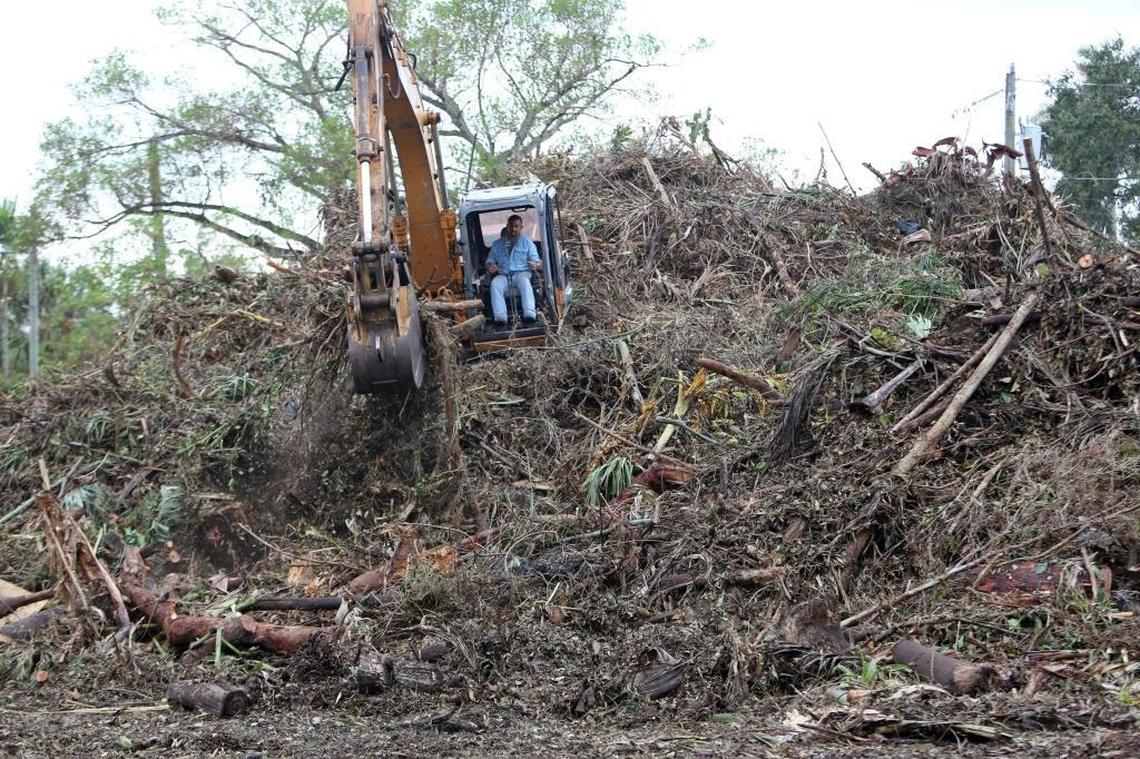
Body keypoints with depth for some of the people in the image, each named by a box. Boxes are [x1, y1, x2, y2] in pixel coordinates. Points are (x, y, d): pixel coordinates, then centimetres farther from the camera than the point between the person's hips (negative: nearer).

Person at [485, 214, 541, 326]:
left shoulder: (527, 242, 14)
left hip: (521, 273, -2)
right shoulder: (498, 244, 19)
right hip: (503, 276, 2)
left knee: (524, 281, -38)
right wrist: (490, 267, -10)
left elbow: (536, 260, 5)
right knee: (495, 284, -33)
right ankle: (500, 318, -45)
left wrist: (536, 265, -22)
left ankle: (529, 315, -52)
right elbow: (490, 261, 17)